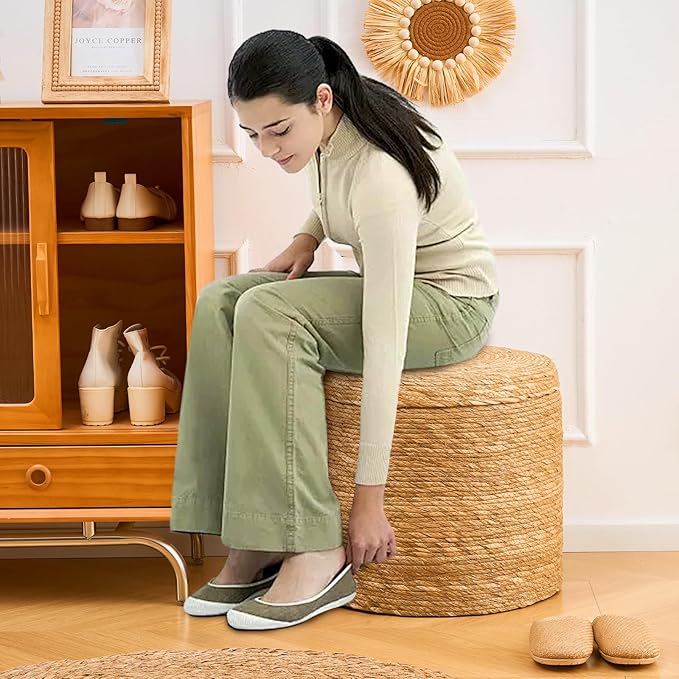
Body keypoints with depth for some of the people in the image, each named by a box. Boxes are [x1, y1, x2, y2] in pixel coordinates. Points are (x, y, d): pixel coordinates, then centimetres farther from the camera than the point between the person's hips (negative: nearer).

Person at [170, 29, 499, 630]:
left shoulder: (381, 176, -32)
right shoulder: (329, 127, -7)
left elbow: (385, 344, -34)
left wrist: (370, 499, -33)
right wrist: (308, 236, -3)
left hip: (450, 302, -8)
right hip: (388, 285, 8)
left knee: (270, 314, -30)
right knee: (221, 304, -14)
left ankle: (315, 554, -26)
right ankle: (255, 547, -15)